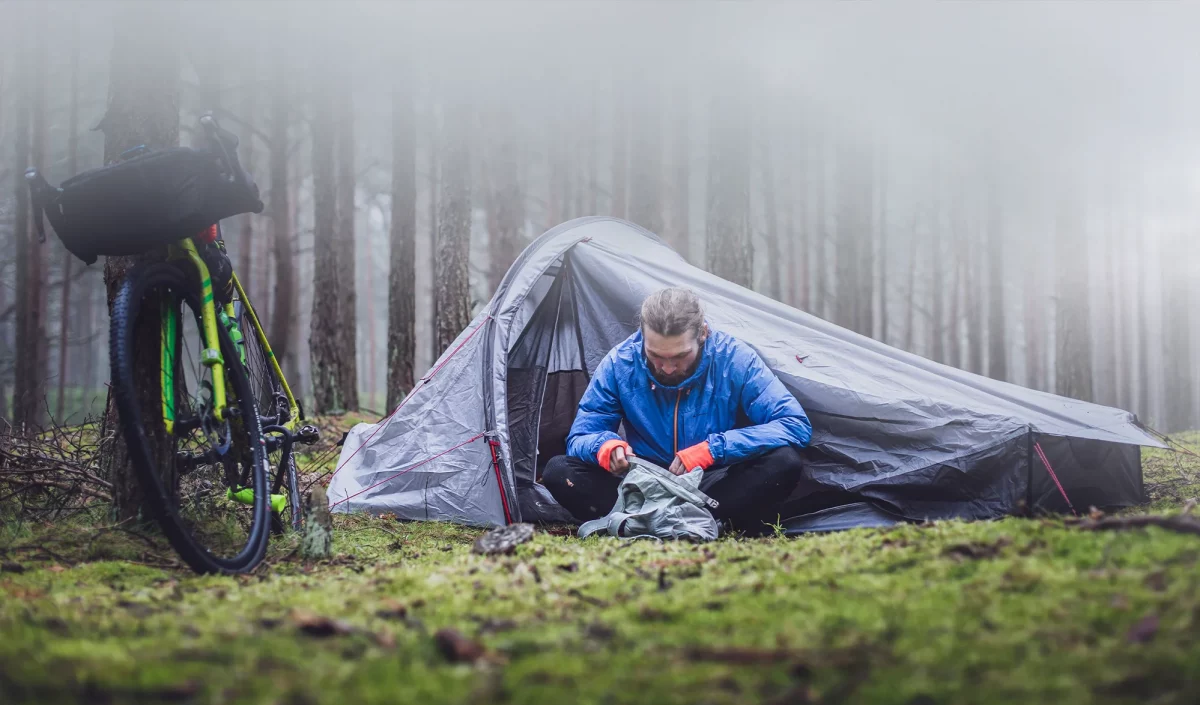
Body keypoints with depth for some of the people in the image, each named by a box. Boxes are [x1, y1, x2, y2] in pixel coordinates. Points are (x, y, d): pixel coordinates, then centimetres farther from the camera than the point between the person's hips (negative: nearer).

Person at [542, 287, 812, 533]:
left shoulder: (734, 359, -15)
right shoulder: (620, 364, -11)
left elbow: (796, 425, -19)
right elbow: (579, 438, -4)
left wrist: (712, 449, -29)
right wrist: (604, 446, -31)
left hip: (714, 488, -1)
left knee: (784, 462, -31)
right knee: (557, 470, -23)